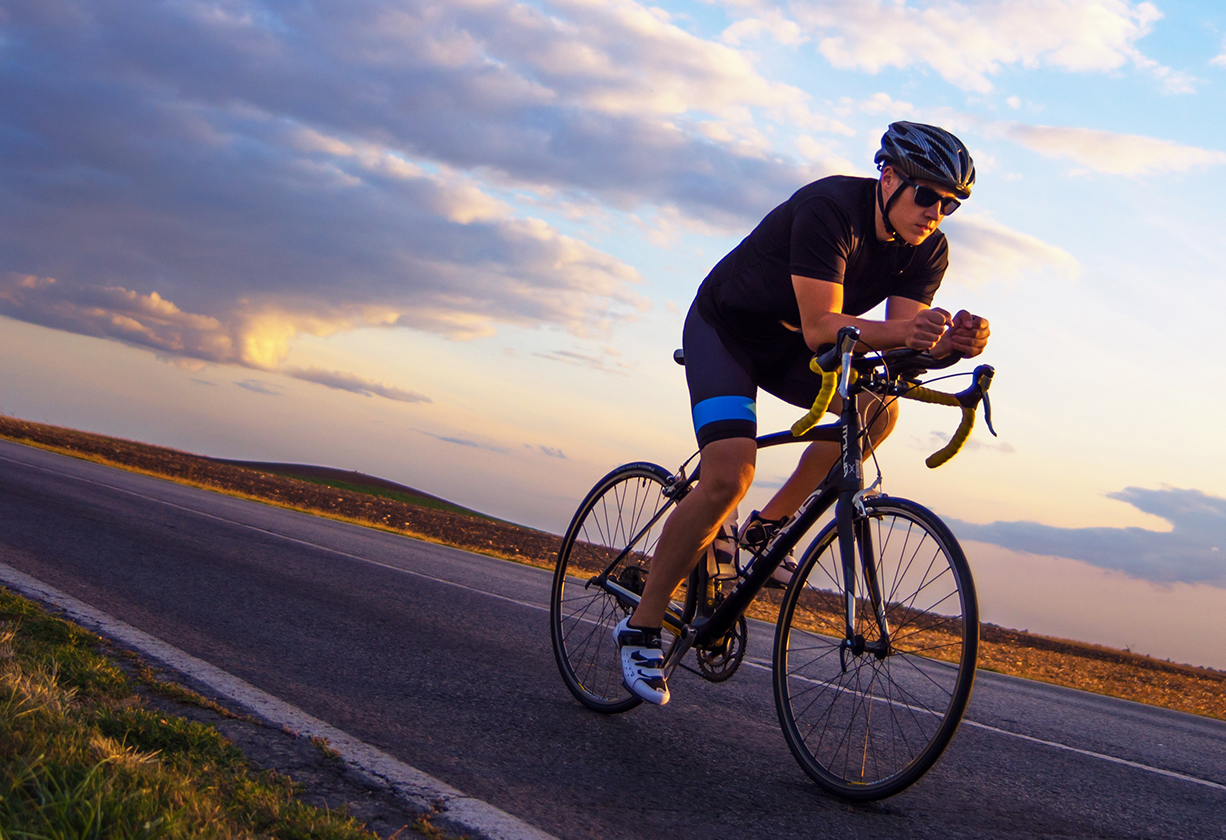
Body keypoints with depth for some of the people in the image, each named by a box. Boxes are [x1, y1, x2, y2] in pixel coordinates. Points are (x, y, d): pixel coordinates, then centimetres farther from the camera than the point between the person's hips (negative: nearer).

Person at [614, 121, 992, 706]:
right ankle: (641, 627, -10)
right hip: (723, 328, -6)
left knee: (878, 407, -20)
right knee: (728, 477, -23)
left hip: (787, 344, 7)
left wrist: (949, 342, -39)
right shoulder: (831, 208, -31)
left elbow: (899, 342, -18)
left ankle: (768, 526, -1)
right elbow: (820, 328, -38)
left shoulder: (928, 251, -11)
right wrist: (901, 332, -53)